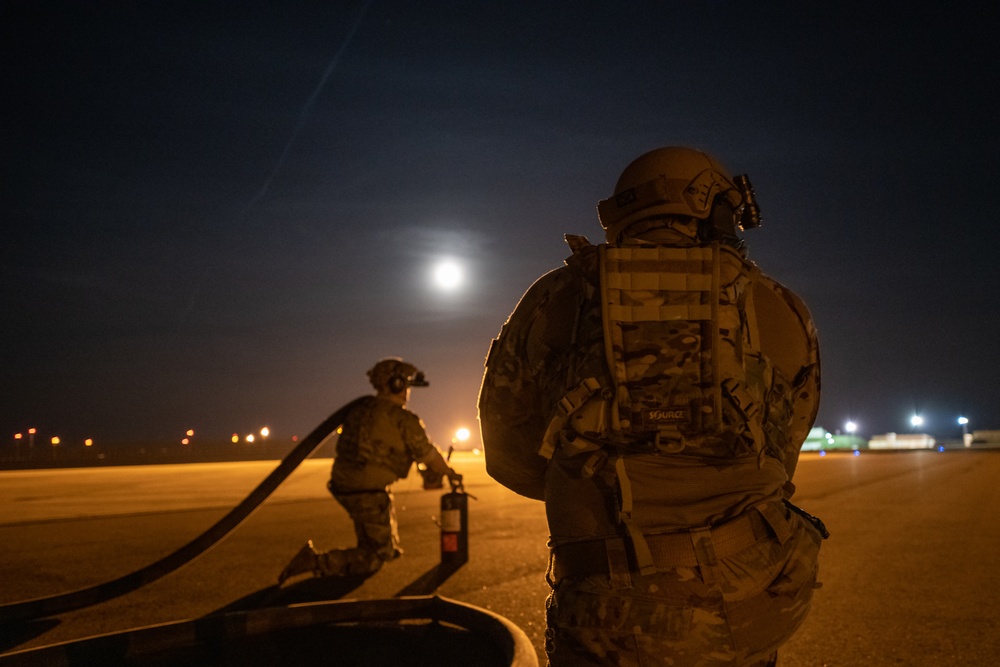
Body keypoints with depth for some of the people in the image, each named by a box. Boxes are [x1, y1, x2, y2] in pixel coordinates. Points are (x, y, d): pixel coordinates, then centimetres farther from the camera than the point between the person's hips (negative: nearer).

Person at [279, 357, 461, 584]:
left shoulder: (360, 409, 12)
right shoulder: (403, 419, -11)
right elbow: (428, 454, 0)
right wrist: (450, 474, 21)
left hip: (342, 486, 9)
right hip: (369, 492, -9)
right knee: (378, 555, 2)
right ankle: (318, 561, -12)